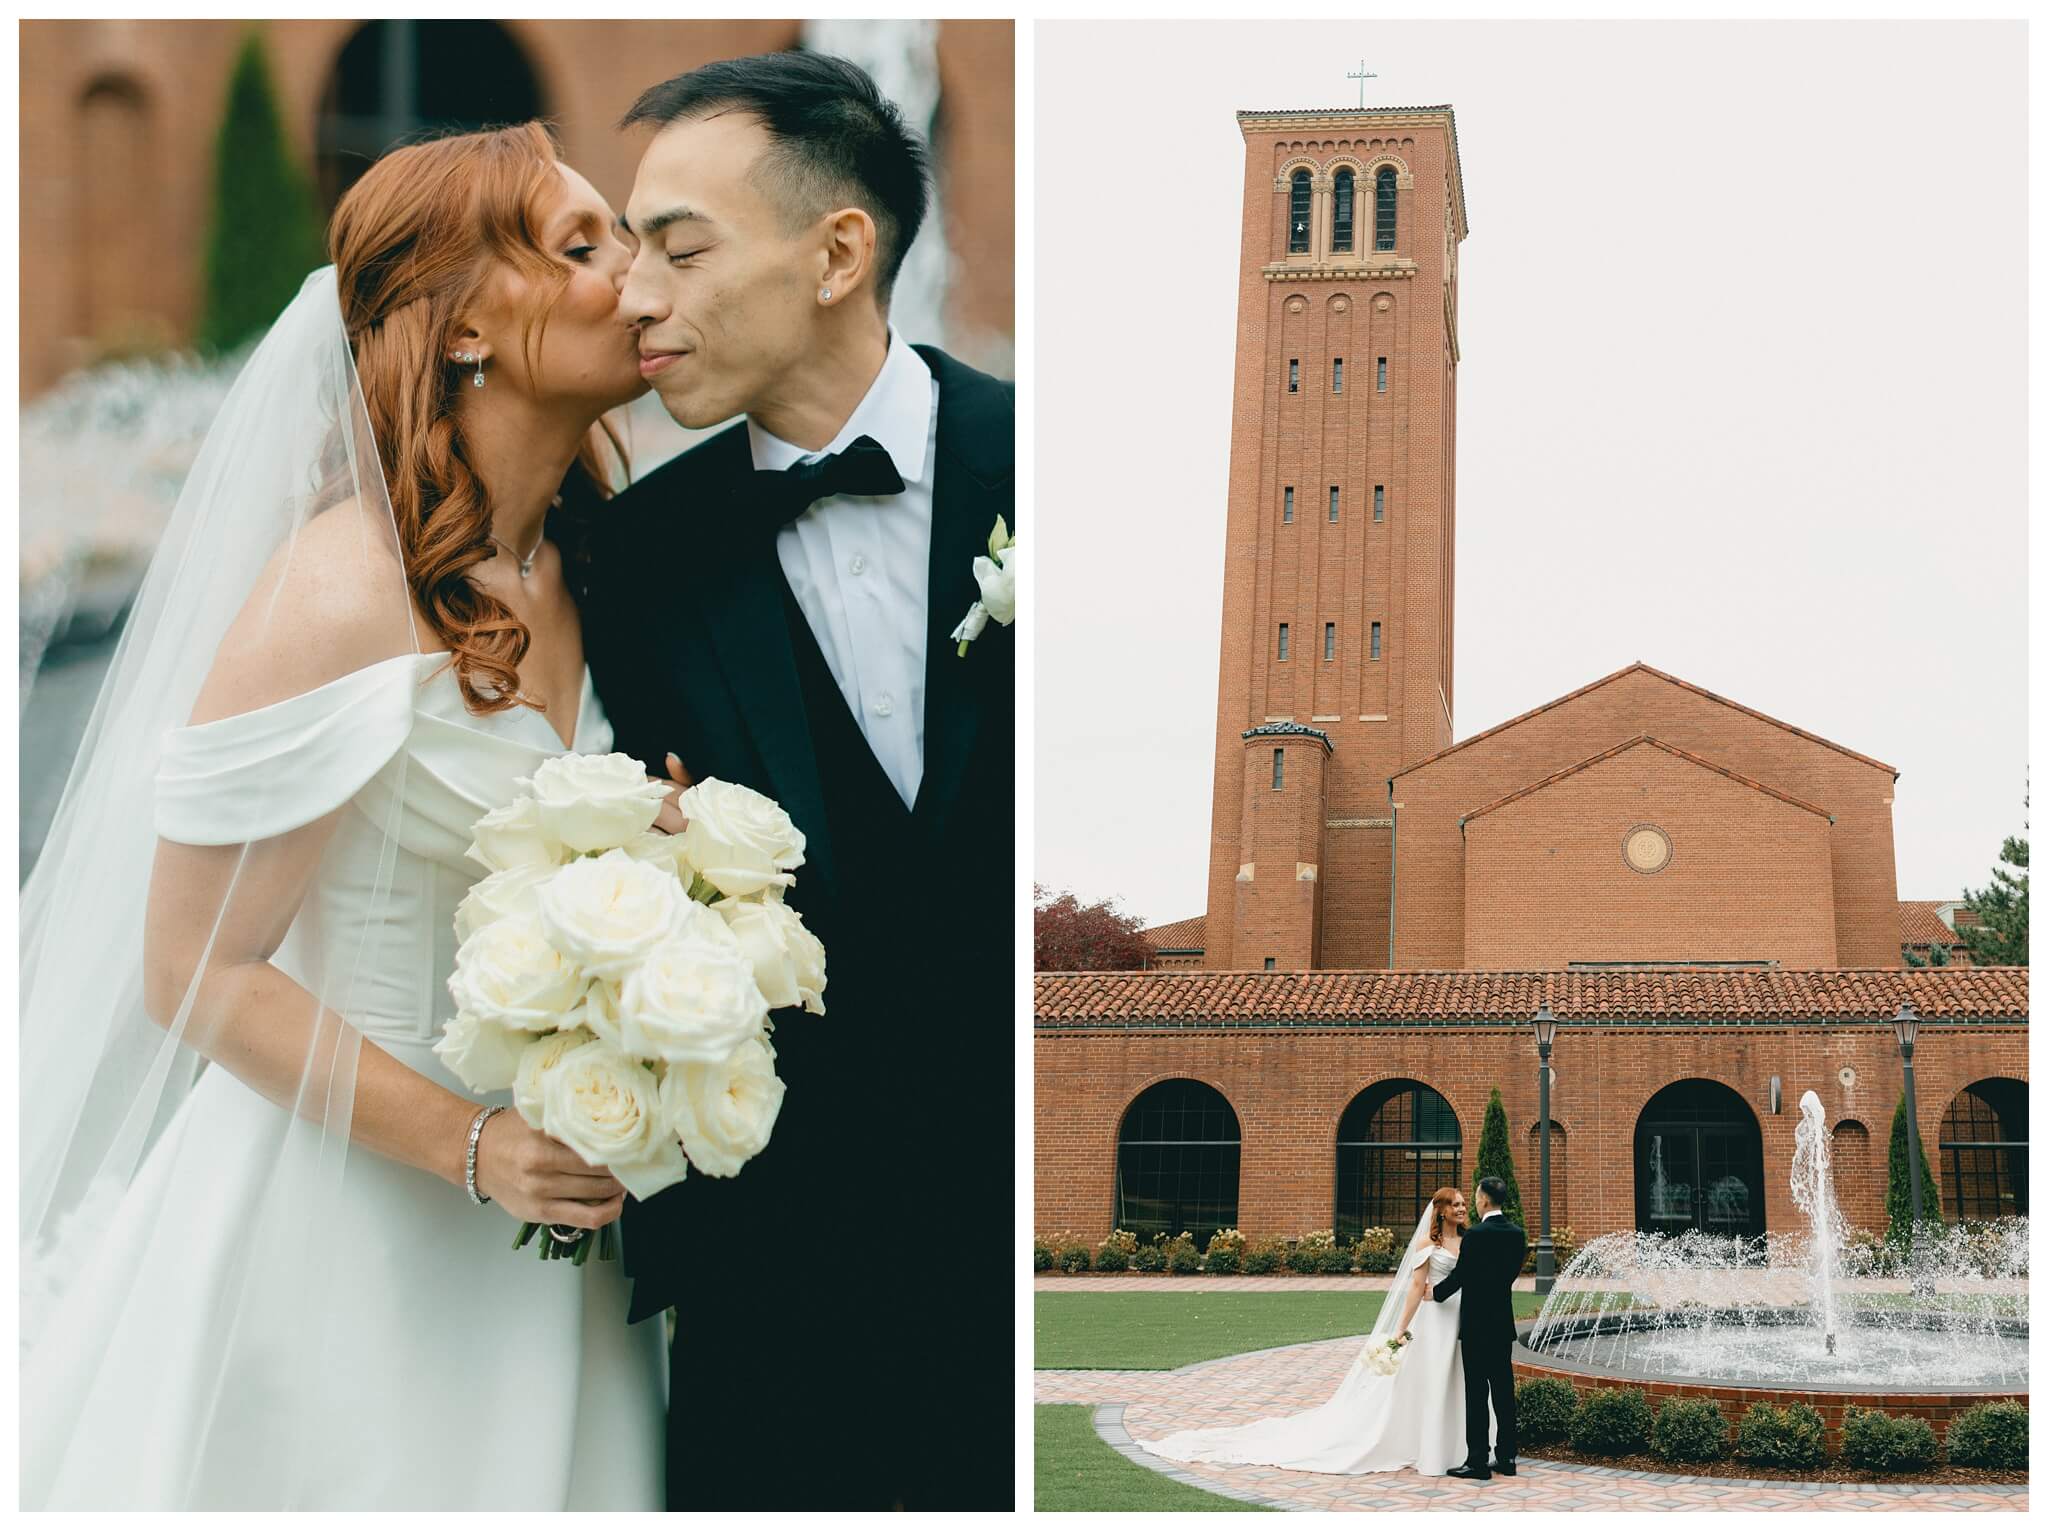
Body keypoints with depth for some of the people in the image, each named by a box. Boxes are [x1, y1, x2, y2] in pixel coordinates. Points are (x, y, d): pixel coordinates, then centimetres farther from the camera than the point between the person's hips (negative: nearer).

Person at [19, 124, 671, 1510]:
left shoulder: (579, 576, 3)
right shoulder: (344, 594, -19)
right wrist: (470, 1148, -20)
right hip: (341, 1216, -7)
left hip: (544, 1223, 7)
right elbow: (196, 976, -16)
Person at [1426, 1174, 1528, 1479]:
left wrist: (1436, 1293, 6)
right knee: (1503, 1391, 11)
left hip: (1476, 1326, -7)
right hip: (1504, 1324, 7)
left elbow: (1459, 1276, -12)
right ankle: (1506, 1457, 14)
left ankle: (1477, 1462, -1)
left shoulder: (1476, 1235, -17)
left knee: (1477, 1394, -3)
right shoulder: (1517, 1234, 4)